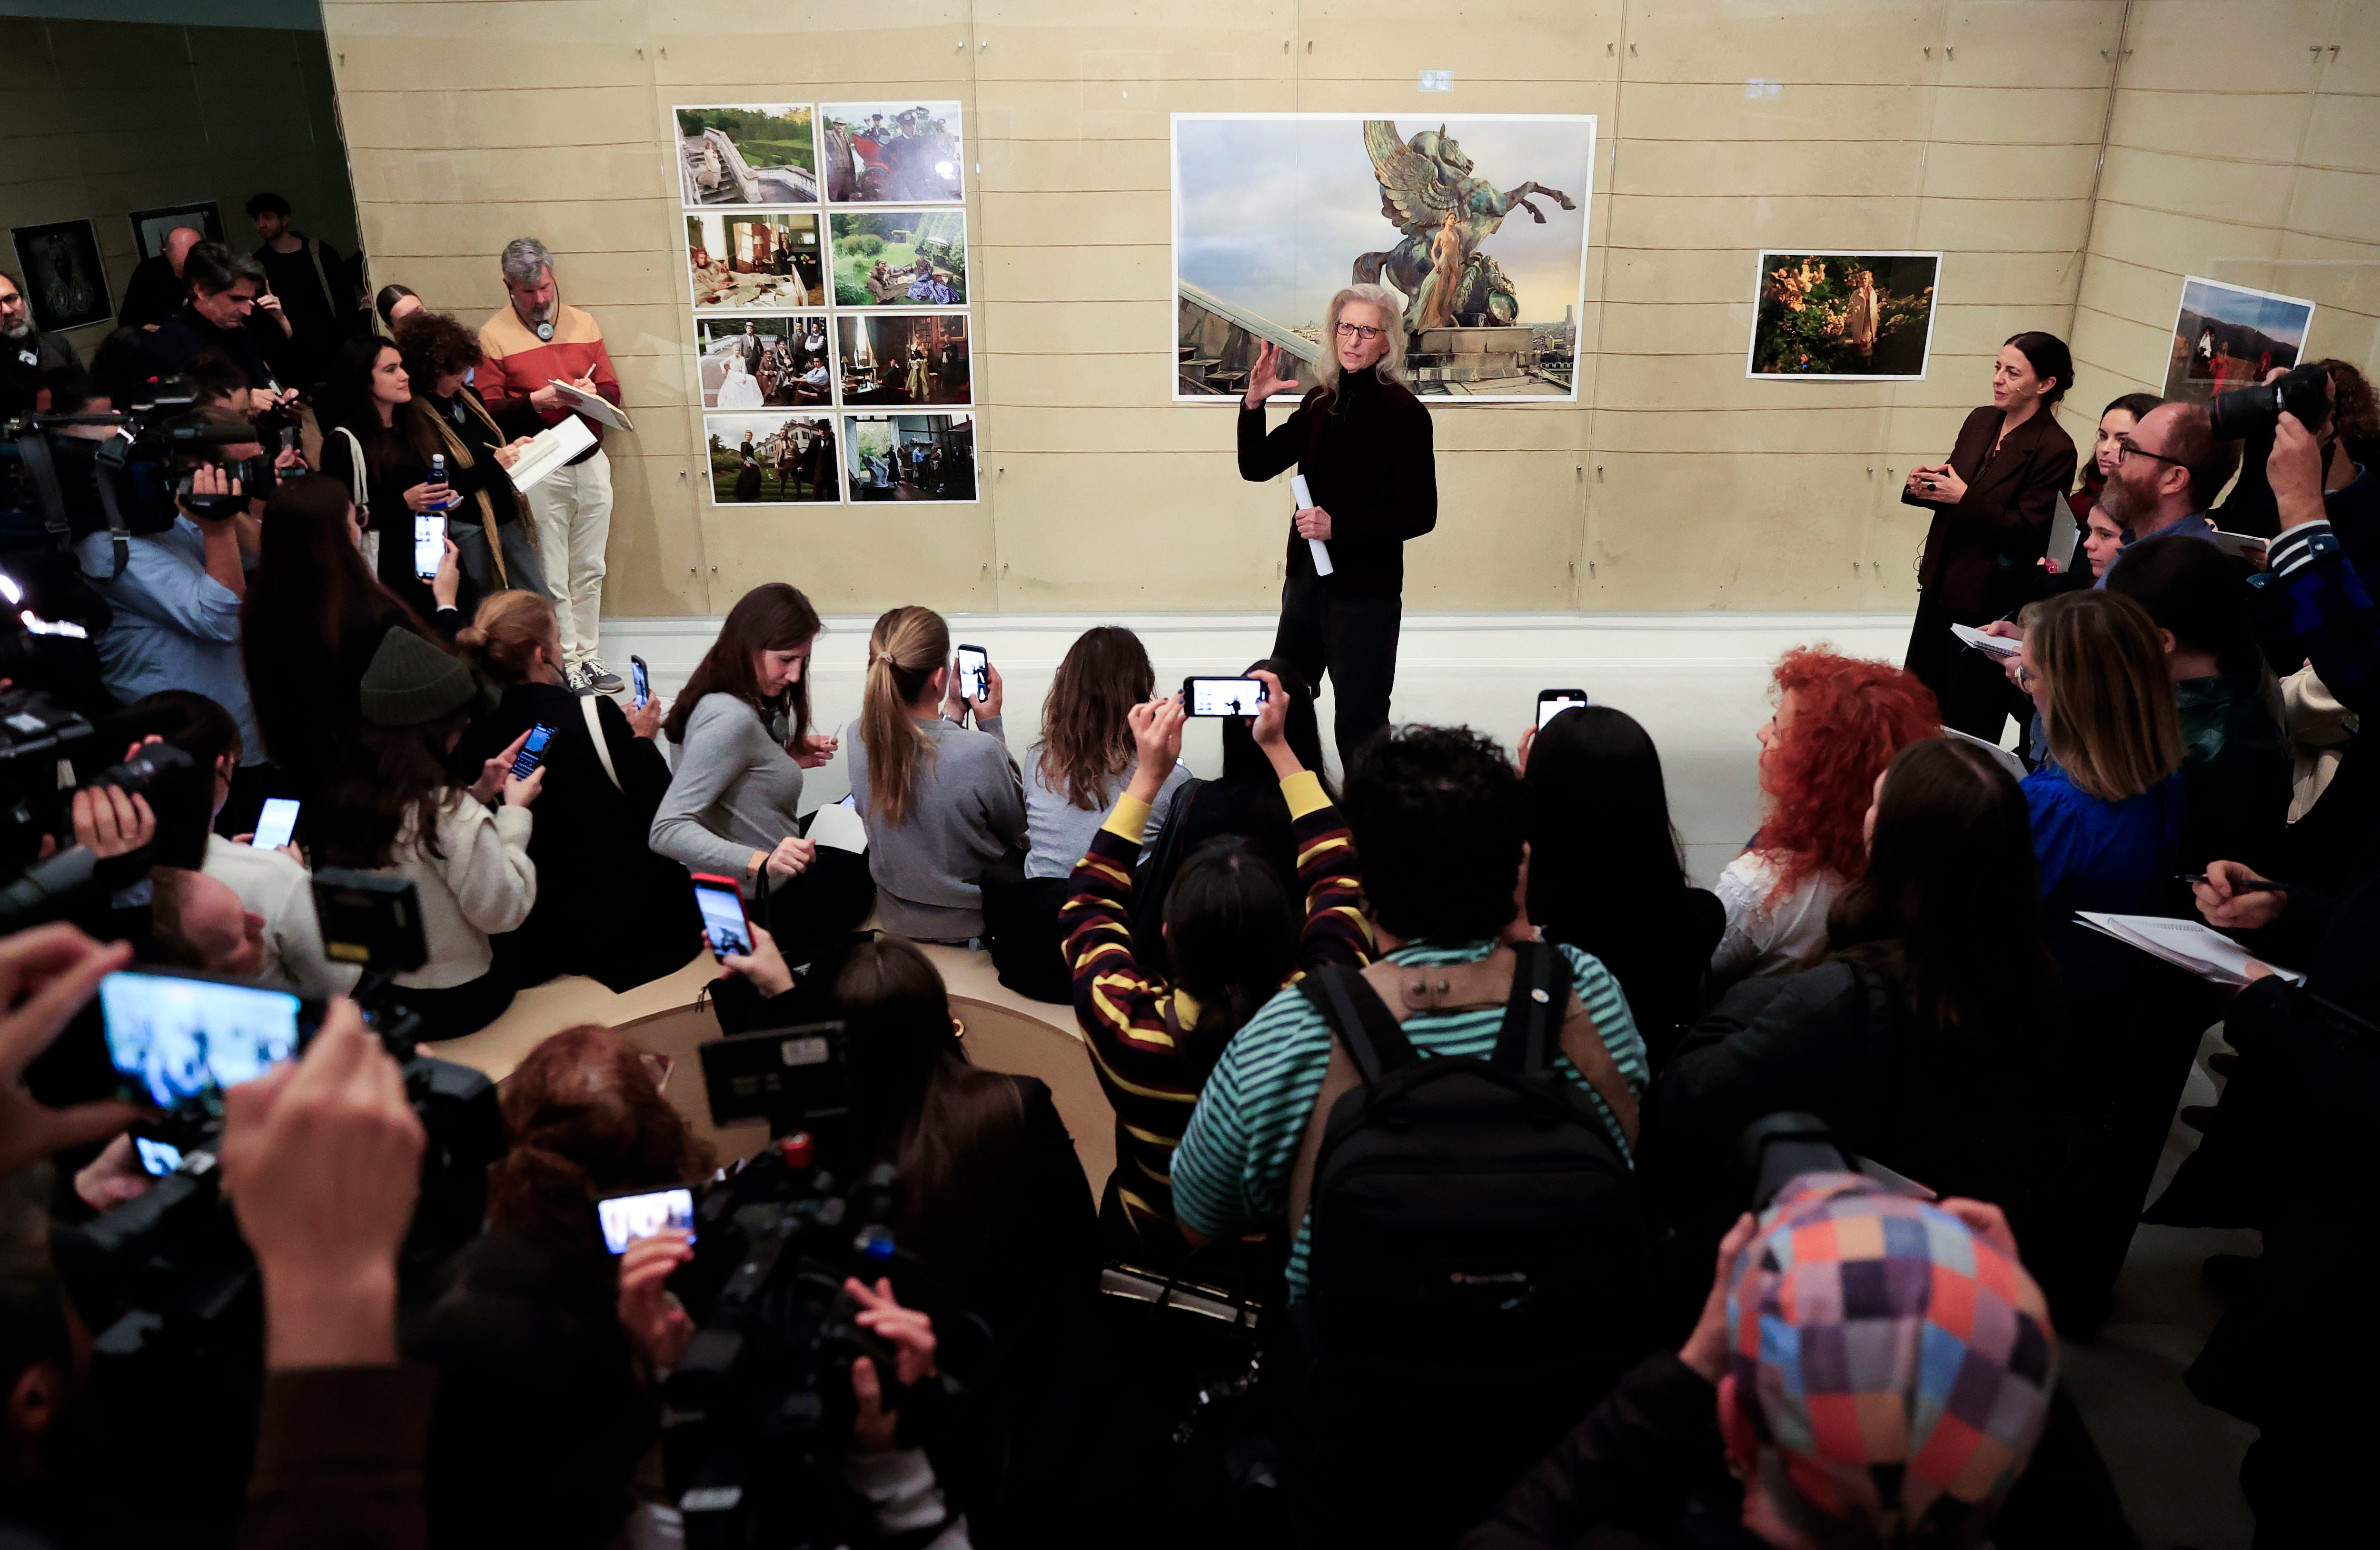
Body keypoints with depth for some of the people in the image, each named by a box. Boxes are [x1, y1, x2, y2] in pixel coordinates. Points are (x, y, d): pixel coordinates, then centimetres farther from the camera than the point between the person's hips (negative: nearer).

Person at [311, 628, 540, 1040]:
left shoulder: (342, 794, -7)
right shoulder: (451, 812, -29)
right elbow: (502, 912, -19)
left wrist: (478, 792, 7)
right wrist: (515, 812, -12)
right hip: (449, 1004, -6)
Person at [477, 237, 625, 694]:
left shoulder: (583, 324, 9)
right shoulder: (493, 336, -4)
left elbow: (612, 389, 11)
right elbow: (488, 410, -7)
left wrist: (593, 392, -11)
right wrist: (534, 401, -22)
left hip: (591, 461, 4)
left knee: (589, 569, 11)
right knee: (552, 575, 0)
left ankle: (588, 655, 21)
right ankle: (567, 662, 10)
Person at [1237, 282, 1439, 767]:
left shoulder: (1404, 412, -13)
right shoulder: (1319, 401, 5)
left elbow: (1420, 514, -14)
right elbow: (1256, 467, 6)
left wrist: (1339, 526, -22)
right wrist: (1253, 404, -10)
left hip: (1366, 586, -7)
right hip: (1307, 576, 7)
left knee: (1359, 719, 3)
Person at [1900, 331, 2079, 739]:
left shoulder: (2055, 451, -17)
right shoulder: (1980, 421, 6)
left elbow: (2028, 533, -19)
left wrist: (1964, 497, -23)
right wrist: (1924, 486, -5)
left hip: (1989, 602, -7)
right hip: (1941, 584, 7)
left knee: (1968, 721, 5)